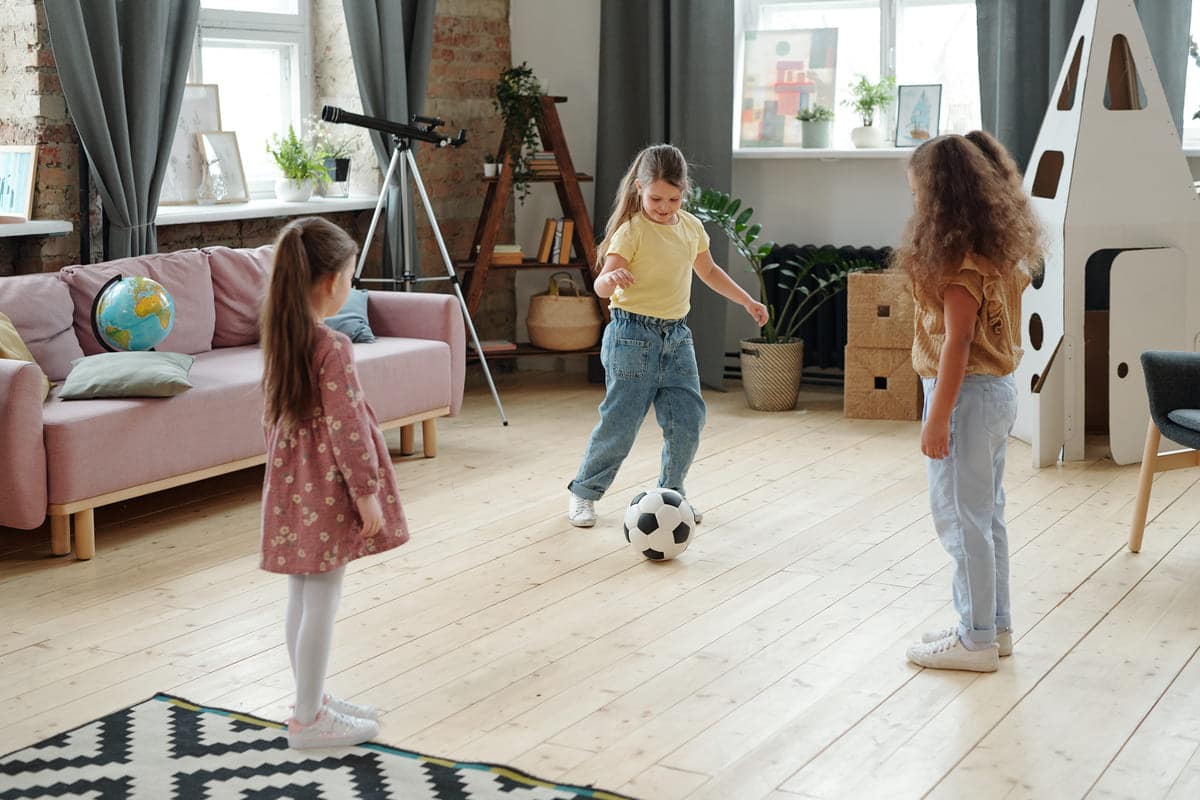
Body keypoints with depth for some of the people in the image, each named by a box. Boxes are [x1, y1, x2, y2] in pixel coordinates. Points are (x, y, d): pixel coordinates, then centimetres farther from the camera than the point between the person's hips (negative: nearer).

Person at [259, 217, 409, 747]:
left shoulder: (280, 340, 4)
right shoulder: (332, 350, -21)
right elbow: (345, 429, -21)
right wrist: (367, 495, -14)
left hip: (291, 485, 9)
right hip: (326, 489, -9)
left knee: (302, 598, 17)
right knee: (321, 603, 1)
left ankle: (313, 698, 30)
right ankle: (308, 720, 10)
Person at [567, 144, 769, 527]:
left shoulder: (691, 227, 7)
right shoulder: (631, 230, -13)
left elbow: (708, 271, 26)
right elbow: (602, 286, -23)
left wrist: (747, 301, 27)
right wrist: (613, 278, -46)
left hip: (677, 336, 6)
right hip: (633, 336, -6)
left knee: (688, 420, 2)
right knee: (620, 423, -3)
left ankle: (671, 493, 20)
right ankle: (584, 492, 15)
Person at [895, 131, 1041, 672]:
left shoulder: (960, 258, -19)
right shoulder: (998, 248, 10)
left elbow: (957, 343, -22)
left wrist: (937, 419, -20)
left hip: (966, 392, -10)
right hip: (999, 389, 10)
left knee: (961, 516, -1)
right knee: (985, 514, 17)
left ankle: (976, 639, 7)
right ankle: (994, 626, 26)